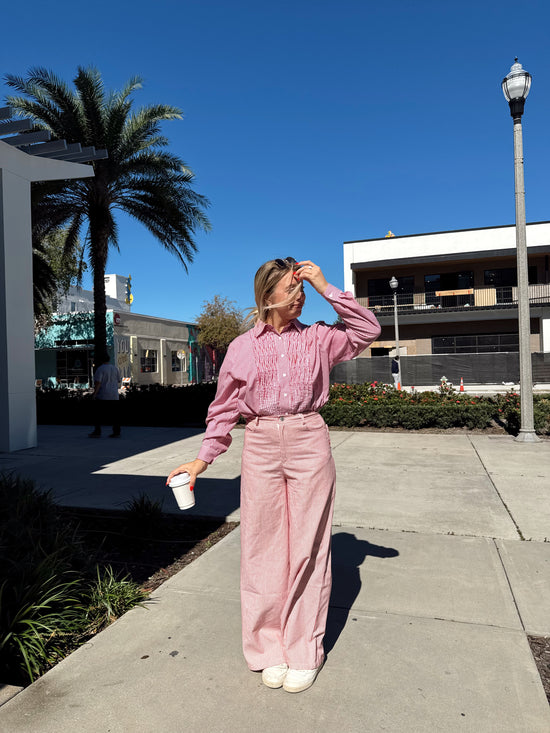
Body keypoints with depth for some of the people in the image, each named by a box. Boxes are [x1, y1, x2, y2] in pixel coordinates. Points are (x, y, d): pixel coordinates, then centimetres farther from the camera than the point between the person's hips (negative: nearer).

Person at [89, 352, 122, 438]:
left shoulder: (100, 369, -8)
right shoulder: (115, 368, 8)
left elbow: (98, 382, -16)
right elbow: (119, 381, 14)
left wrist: (95, 393, -15)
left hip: (103, 395, -5)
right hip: (114, 395, 5)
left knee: (99, 415, 3)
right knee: (114, 414, 5)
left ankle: (97, 432, 4)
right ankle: (117, 432, 4)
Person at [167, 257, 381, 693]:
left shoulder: (317, 339, 7)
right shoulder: (243, 347, 6)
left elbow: (368, 330, -2)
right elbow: (225, 408, 9)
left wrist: (326, 288, -4)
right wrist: (204, 459, 4)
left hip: (309, 442, 0)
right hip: (261, 445, 0)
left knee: (308, 546, 5)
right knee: (263, 546, 6)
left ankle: (303, 652, 21)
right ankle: (269, 650, 24)